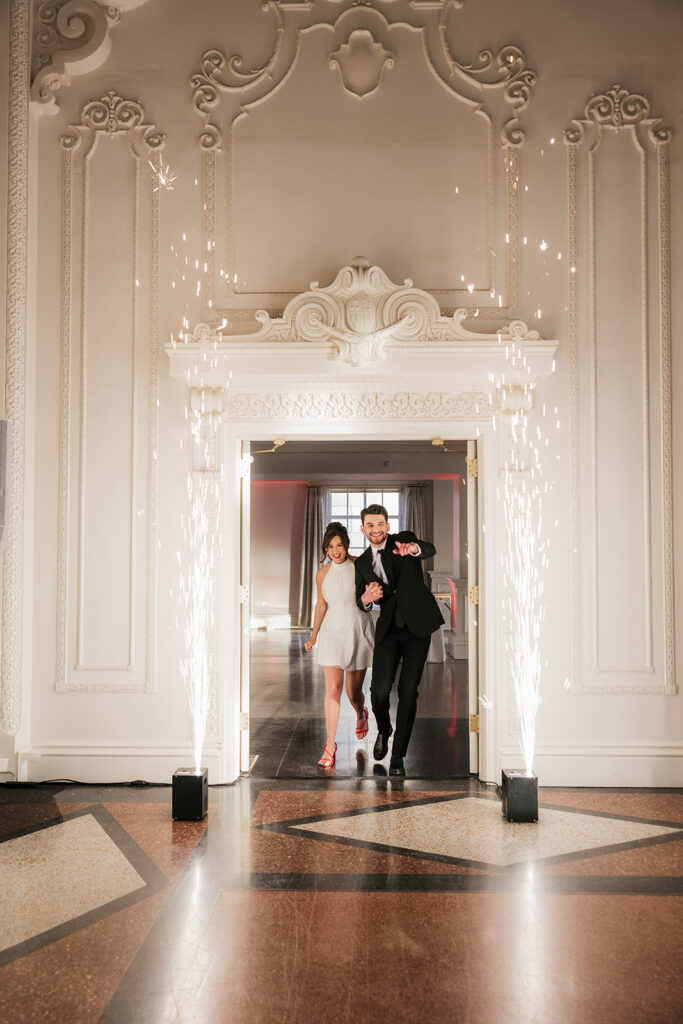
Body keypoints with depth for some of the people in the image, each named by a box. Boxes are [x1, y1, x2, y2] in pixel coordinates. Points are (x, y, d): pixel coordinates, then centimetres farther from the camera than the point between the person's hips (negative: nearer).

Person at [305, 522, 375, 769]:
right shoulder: (323, 574, 3)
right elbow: (322, 604, 13)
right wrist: (313, 636, 17)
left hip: (358, 630, -1)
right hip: (332, 632, 1)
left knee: (353, 691, 8)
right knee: (332, 689, -9)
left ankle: (361, 714, 44)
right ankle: (330, 746, -4)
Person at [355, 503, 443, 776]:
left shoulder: (404, 539, 1)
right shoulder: (362, 563, 12)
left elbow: (430, 550, -20)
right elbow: (361, 603, 9)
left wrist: (413, 548, -45)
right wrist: (366, 598, -16)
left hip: (417, 624, -2)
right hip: (389, 628, 2)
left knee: (408, 690, -4)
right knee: (380, 689, -10)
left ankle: (398, 755, 9)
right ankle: (383, 730, 22)